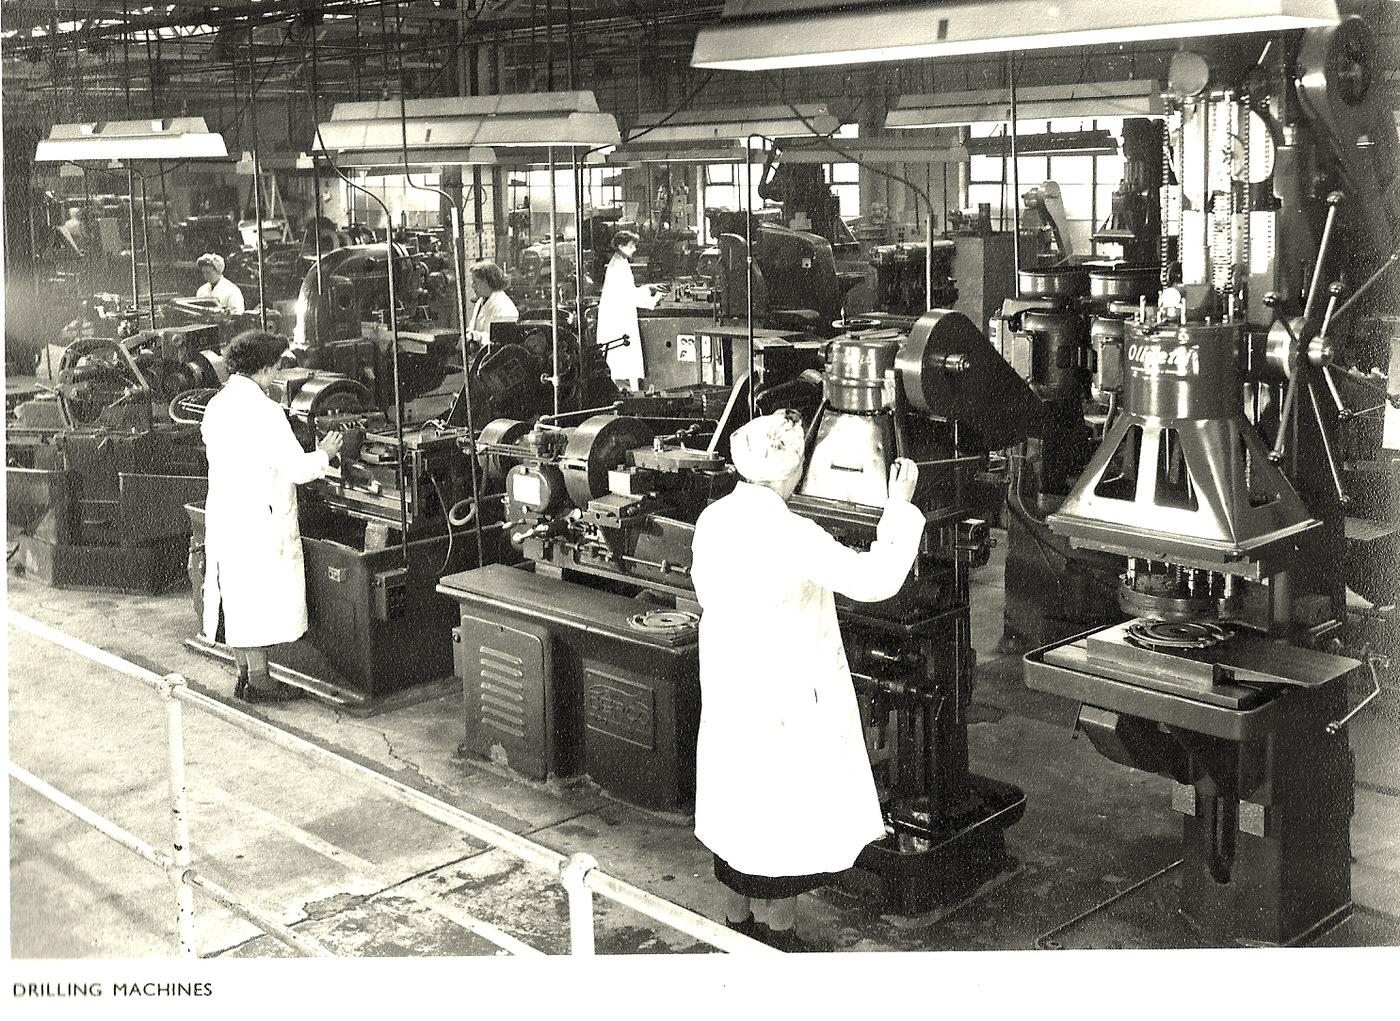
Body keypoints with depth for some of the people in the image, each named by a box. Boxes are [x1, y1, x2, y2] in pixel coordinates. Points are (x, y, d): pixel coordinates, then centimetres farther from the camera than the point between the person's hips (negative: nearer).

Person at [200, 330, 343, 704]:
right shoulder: (264, 411, -18)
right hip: (259, 518, -8)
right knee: (260, 595, 1)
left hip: (221, 515, 8)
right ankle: (258, 681, 8)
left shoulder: (217, 404, 7)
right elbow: (295, 468, -18)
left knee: (236, 594, 14)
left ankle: (244, 674, 22)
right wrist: (324, 454, 1)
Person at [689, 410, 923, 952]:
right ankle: (776, 937, 20)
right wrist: (900, 506, -7)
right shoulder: (793, 536, -25)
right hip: (789, 700, -7)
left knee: (742, 813, 20)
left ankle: (737, 923, 35)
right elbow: (877, 580, -17)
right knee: (785, 826, 8)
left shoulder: (712, 520, -3)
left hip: (728, 696, 7)